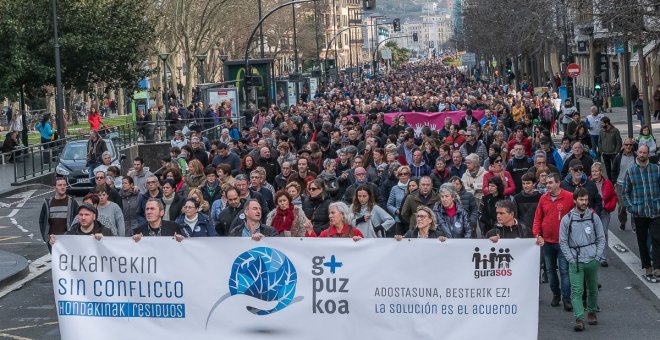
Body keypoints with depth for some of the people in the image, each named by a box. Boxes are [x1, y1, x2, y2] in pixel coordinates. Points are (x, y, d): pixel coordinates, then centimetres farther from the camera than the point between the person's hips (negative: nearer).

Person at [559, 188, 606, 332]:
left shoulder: (594, 217, 3)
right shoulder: (567, 219, -2)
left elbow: (601, 238, 7)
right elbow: (563, 241, 2)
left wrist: (598, 256, -1)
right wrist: (571, 259, -5)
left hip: (592, 260, 2)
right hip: (575, 261, -2)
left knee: (593, 289, 13)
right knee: (576, 291, -9)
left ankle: (592, 312, 31)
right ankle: (579, 319, -11)